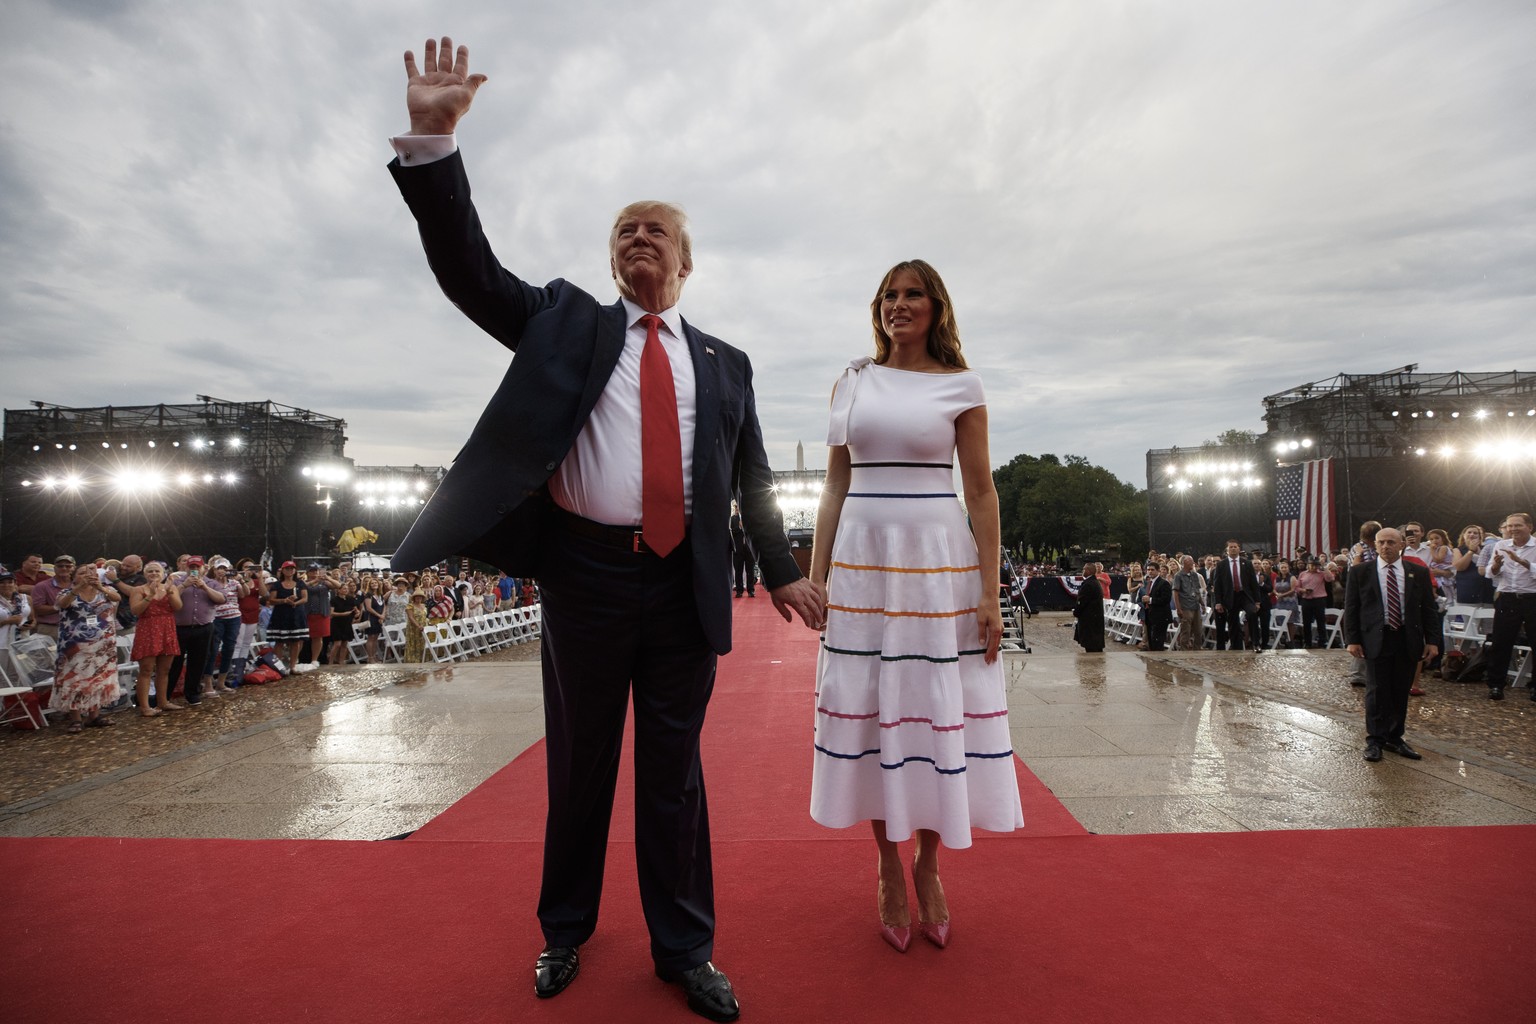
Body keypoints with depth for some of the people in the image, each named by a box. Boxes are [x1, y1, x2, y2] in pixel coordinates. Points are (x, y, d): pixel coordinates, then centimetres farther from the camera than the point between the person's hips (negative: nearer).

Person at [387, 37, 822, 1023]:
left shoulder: (725, 363, 13)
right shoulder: (566, 321, 9)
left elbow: (755, 481, 14)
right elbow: (473, 270, -3)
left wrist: (783, 571, 11)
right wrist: (433, 139, -12)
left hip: (685, 584, 1)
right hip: (586, 572, 0)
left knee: (674, 767, 9)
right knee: (579, 762, 13)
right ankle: (566, 931, 34)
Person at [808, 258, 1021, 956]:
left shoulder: (960, 386, 4)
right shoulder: (852, 382, 10)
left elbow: (981, 491, 1)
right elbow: (835, 486, 10)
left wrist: (989, 592, -5)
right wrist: (816, 573, 4)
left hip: (938, 559, -2)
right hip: (862, 557, 2)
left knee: (937, 707, 3)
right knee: (868, 706, 5)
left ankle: (928, 866, 24)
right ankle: (889, 867, 23)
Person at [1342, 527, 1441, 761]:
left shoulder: (1419, 573, 7)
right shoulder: (1360, 572, 1)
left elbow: (1429, 609, 8)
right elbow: (1351, 608, 0)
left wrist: (1432, 641, 1)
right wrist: (1352, 640, -6)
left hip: (1408, 640, 3)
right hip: (1376, 639, -2)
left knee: (1401, 692, 9)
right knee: (1377, 691, 0)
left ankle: (1394, 737, 21)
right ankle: (1375, 739, 10)